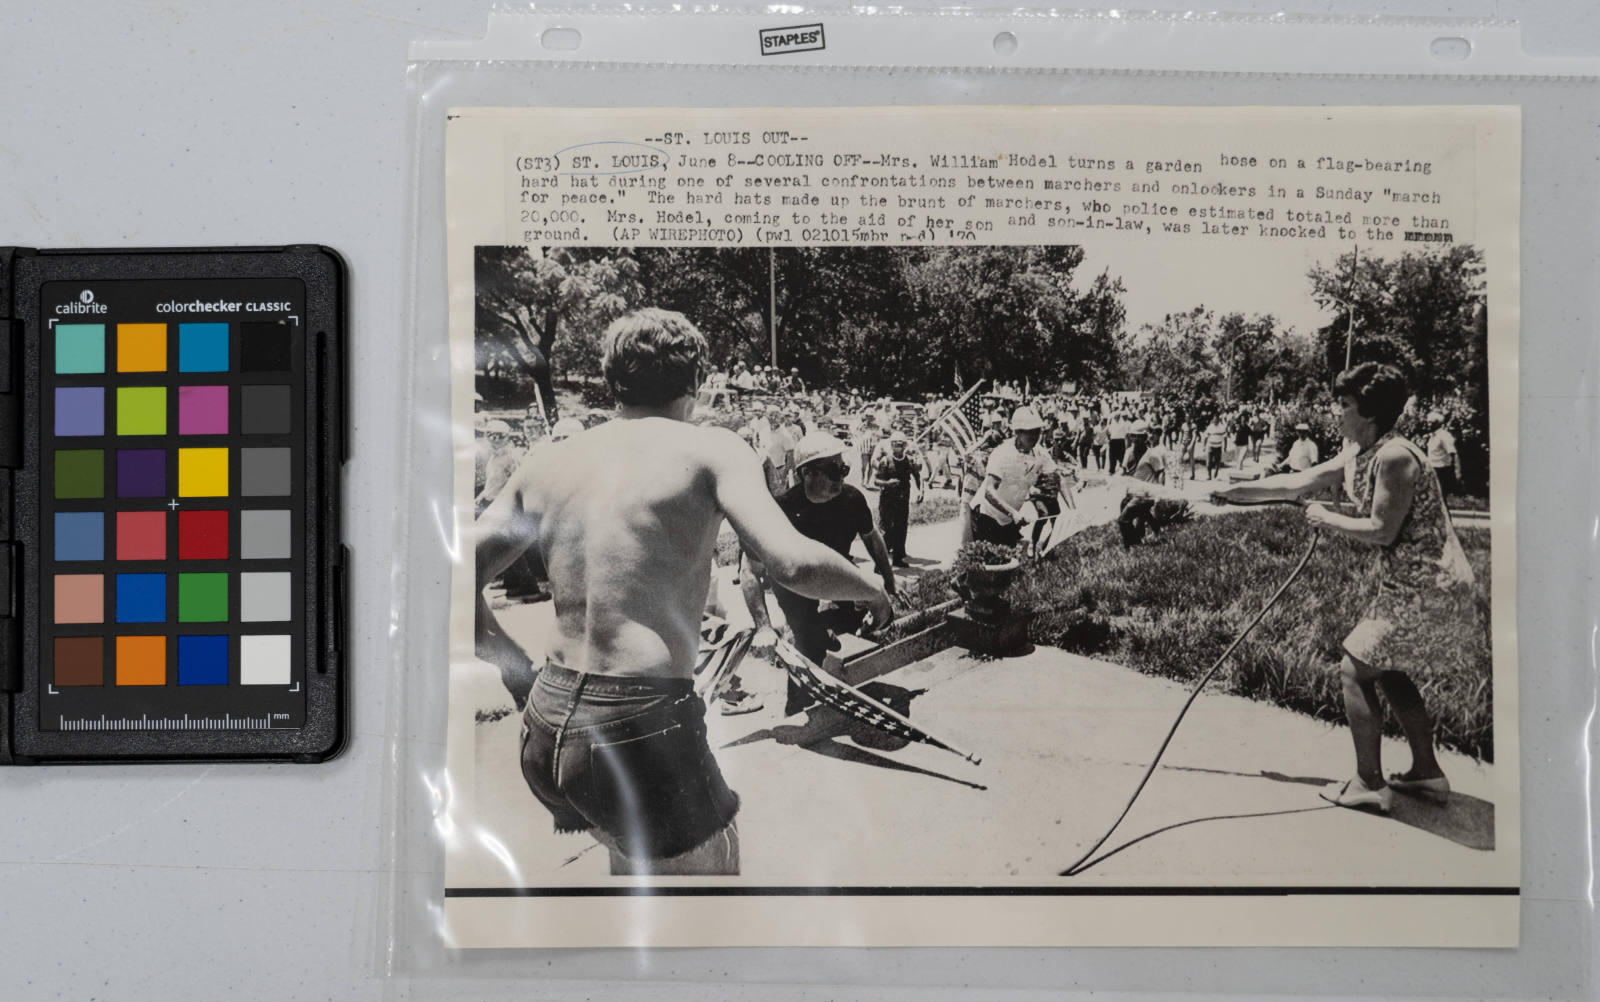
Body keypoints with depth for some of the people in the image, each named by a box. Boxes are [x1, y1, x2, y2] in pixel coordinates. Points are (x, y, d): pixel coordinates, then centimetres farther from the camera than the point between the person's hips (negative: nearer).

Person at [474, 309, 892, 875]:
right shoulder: (710, 450, -4)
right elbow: (793, 564, -16)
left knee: (633, 859, 32)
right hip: (643, 732, -6)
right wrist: (871, 588, 4)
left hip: (545, 731, 7)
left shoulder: (547, 464, 10)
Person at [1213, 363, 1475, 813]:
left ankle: (1369, 784, 2)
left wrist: (1328, 519, -9)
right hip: (1410, 585, 10)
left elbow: (1382, 530, -23)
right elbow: (1299, 483, 17)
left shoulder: (1394, 457, -21)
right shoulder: (1357, 456, 9)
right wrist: (1235, 490, 19)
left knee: (1355, 670, -4)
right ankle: (1427, 772, 29)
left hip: (1426, 588, -10)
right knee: (1384, 669, 20)